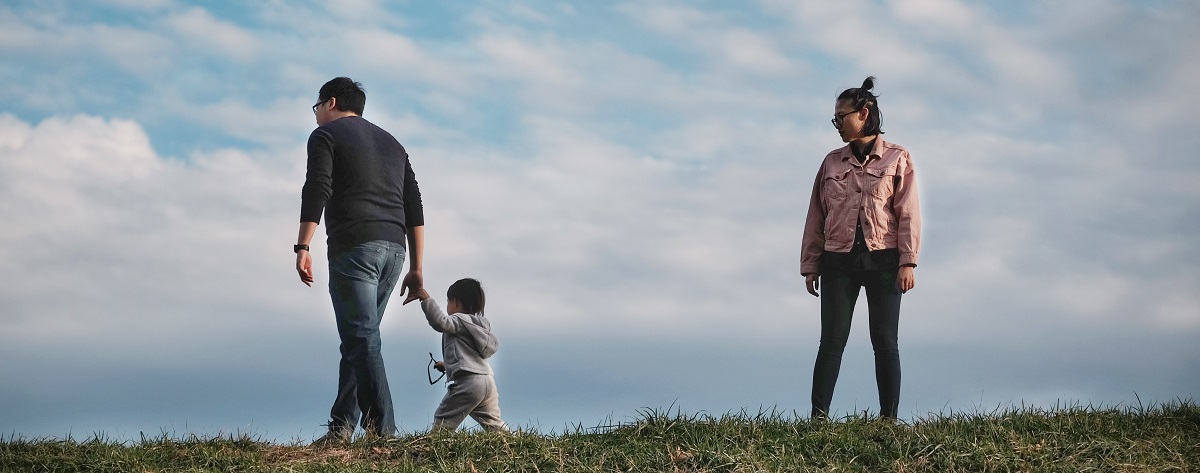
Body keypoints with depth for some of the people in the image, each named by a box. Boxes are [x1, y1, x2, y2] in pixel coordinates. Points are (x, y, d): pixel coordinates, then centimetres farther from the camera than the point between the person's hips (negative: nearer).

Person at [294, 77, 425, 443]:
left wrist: (302, 247, -14)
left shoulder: (326, 135, 7)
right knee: (359, 338, 12)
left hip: (353, 247, -7)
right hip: (394, 248, 7)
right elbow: (414, 209, 19)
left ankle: (383, 429, -21)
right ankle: (341, 426, 10)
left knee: (361, 339, -12)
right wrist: (416, 268, 17)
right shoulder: (392, 143, 26)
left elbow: (317, 191, -10)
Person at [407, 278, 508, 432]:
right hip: (488, 381, 9)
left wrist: (426, 299, -20)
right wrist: (447, 364, 46)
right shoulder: (478, 324, 29)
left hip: (468, 381, -9)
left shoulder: (459, 321, -1)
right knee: (493, 424, 12)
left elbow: (440, 322, -23)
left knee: (442, 421, -7)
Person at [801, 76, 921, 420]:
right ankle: (818, 415, -6)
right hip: (838, 260, 2)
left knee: (884, 342, 0)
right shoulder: (832, 162, 12)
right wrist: (810, 265, 8)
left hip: (882, 260, -2)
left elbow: (908, 213, -2)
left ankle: (889, 418, 2)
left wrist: (907, 262, -10)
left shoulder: (897, 159, 4)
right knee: (832, 340, -3)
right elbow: (816, 216, 12)